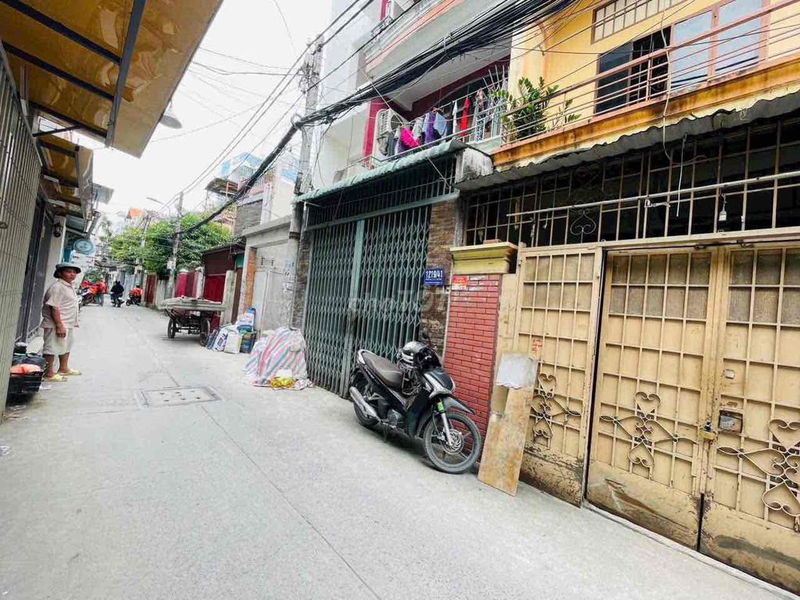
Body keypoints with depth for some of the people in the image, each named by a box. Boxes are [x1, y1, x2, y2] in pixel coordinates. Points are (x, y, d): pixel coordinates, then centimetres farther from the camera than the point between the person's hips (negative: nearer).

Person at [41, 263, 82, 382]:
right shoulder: (57, 287, -18)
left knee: (66, 346, 22)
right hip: (56, 325, -11)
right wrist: (59, 326, -26)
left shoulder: (69, 287, 13)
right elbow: (54, 308, -23)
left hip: (68, 324, 11)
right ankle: (49, 374, 8)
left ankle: (63, 368, 37)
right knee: (52, 349, -1)